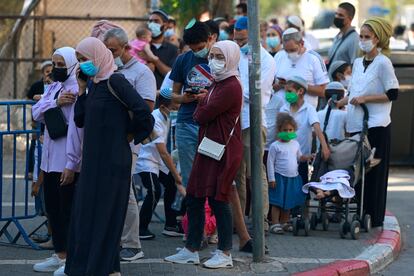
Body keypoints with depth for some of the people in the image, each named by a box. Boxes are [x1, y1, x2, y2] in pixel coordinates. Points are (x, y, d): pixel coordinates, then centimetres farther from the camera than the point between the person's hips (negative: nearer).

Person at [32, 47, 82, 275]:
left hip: (68, 162, -8)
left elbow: (76, 129, -19)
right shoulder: (53, 87, 13)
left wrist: (71, 164, -22)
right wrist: (56, 102, -14)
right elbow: (36, 113, 3)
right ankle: (60, 256, 24)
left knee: (68, 210, -4)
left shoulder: (77, 90, -14)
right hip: (50, 159, 8)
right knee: (52, 207, 14)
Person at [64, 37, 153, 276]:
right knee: (85, 211, 11)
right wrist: (82, 89, 5)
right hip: (92, 158, 9)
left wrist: (133, 132, -6)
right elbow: (80, 120, 13)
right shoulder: (93, 83, 12)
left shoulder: (115, 81, -14)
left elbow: (142, 110, -21)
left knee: (105, 212, -3)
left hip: (112, 160, -9)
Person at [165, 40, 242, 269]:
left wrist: (202, 100, 3)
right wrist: (204, 102, 0)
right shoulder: (216, 84, 16)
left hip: (223, 150, -10)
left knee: (218, 198, -4)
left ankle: (224, 254, 5)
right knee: (194, 198, 9)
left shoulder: (230, 87, -16)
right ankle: (191, 250, 17)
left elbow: (202, 116, -16)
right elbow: (201, 116, 19)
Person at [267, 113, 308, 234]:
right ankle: (275, 224, -3)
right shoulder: (275, 146, -8)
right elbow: (270, 163, -7)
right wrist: (271, 179, -11)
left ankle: (284, 223, 22)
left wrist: (305, 158, -4)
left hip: (293, 178, 5)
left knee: (289, 202, 11)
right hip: (279, 178, -5)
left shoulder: (295, 144, 8)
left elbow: (299, 157, 19)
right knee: (277, 203, -4)